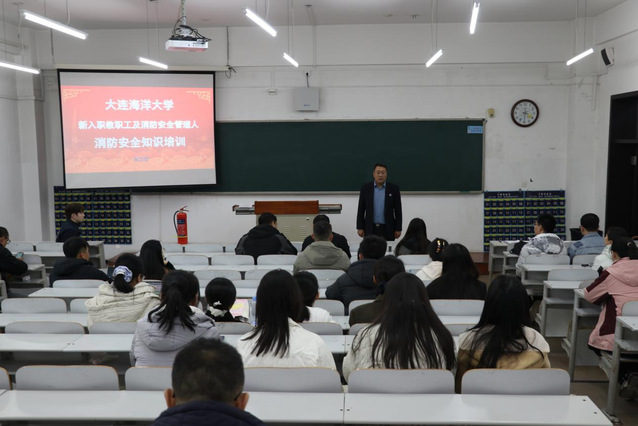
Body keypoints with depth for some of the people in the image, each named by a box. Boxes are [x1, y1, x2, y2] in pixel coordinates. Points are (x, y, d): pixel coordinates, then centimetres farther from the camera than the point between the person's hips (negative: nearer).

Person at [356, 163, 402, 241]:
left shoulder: (393, 188, 2)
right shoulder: (365, 188, 4)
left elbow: (398, 210, 3)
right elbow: (361, 209, 6)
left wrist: (398, 229, -1)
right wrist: (360, 227, 1)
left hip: (388, 229, 0)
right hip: (370, 229, 1)